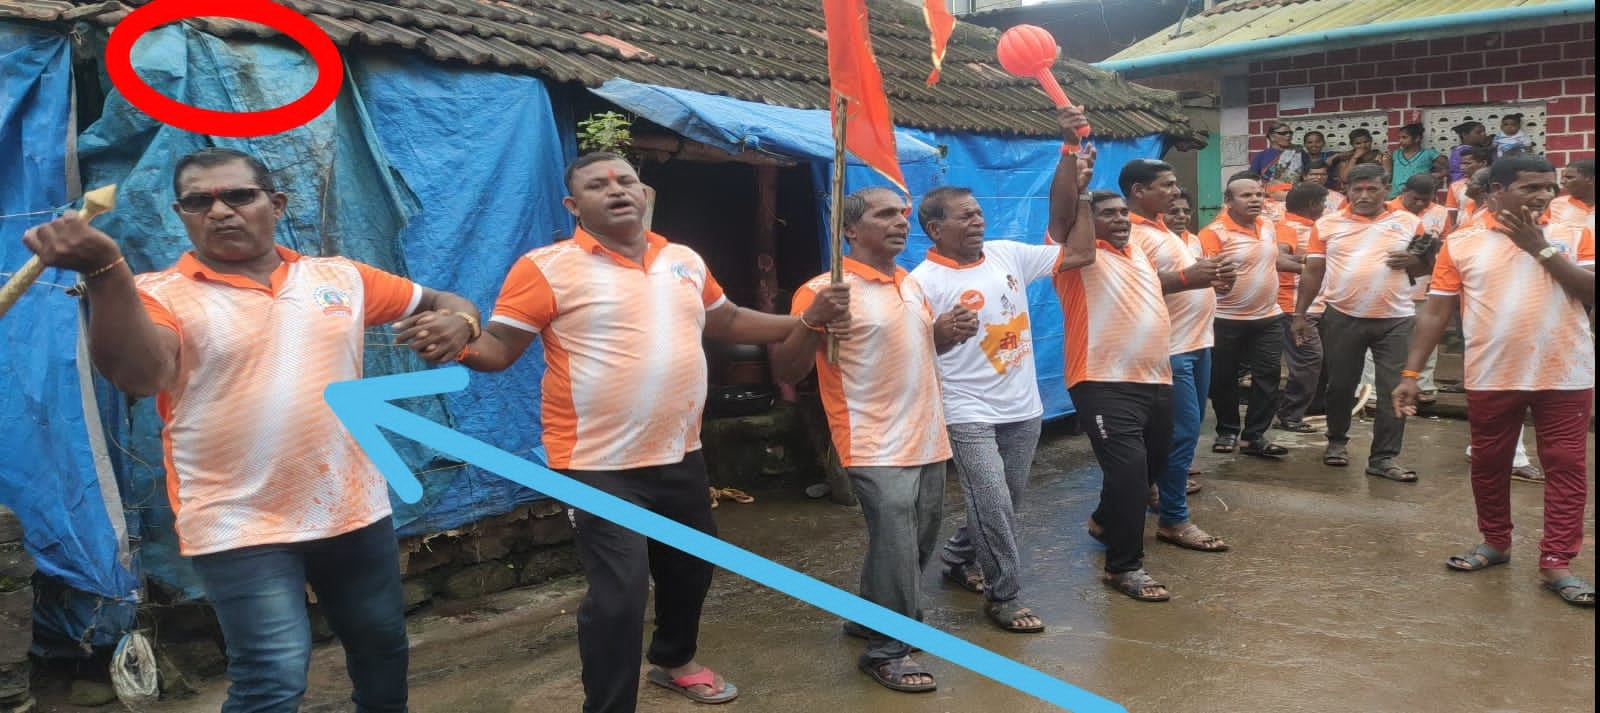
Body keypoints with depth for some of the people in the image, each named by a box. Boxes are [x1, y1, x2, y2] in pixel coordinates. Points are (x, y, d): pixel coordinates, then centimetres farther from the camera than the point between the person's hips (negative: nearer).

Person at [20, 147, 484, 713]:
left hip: (355, 511, 4)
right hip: (240, 527, -4)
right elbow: (137, 375, -25)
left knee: (382, 649, 19)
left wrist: (457, 321, -13)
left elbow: (440, 303, 11)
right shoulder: (161, 296, -6)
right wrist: (105, 269, -41)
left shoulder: (340, 277, 4)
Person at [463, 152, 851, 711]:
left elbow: (726, 322, 20)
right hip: (599, 466, -6)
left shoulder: (684, 261, 7)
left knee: (691, 568, 22)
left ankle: (674, 661, 50)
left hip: (679, 456, 7)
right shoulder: (548, 267, -10)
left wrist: (806, 320, 12)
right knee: (618, 593, -10)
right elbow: (498, 346, -12)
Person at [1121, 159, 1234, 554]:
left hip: (1195, 342, 10)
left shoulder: (1161, 228, 17)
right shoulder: (1131, 234, -16)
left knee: (1186, 429, 18)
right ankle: (1173, 520, 0)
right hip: (1169, 348, -10)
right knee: (1182, 431, -7)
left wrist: (1210, 279, 4)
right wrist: (1187, 277, -32)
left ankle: (1165, 486, 34)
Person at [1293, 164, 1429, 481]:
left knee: (1395, 390, -1)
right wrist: (1300, 313, 2)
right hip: (1342, 317, 0)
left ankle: (1384, 456, 6)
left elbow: (1426, 264, 10)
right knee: (1340, 385, 9)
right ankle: (1337, 441, 29)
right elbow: (1313, 272, 6)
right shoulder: (1328, 225, 3)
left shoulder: (1408, 223, 4)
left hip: (1395, 319, 0)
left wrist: (1412, 261, -13)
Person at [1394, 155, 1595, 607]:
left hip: (1565, 377, 0)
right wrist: (1411, 373, -4)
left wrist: (1540, 247, -11)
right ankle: (1495, 541, 31)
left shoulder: (1574, 238, 3)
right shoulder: (1462, 244, 1)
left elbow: (1592, 293, -10)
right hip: (1492, 378, 0)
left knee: (1566, 467, 2)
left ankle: (1556, 563, 8)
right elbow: (1436, 313, 1)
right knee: (1488, 464, 12)